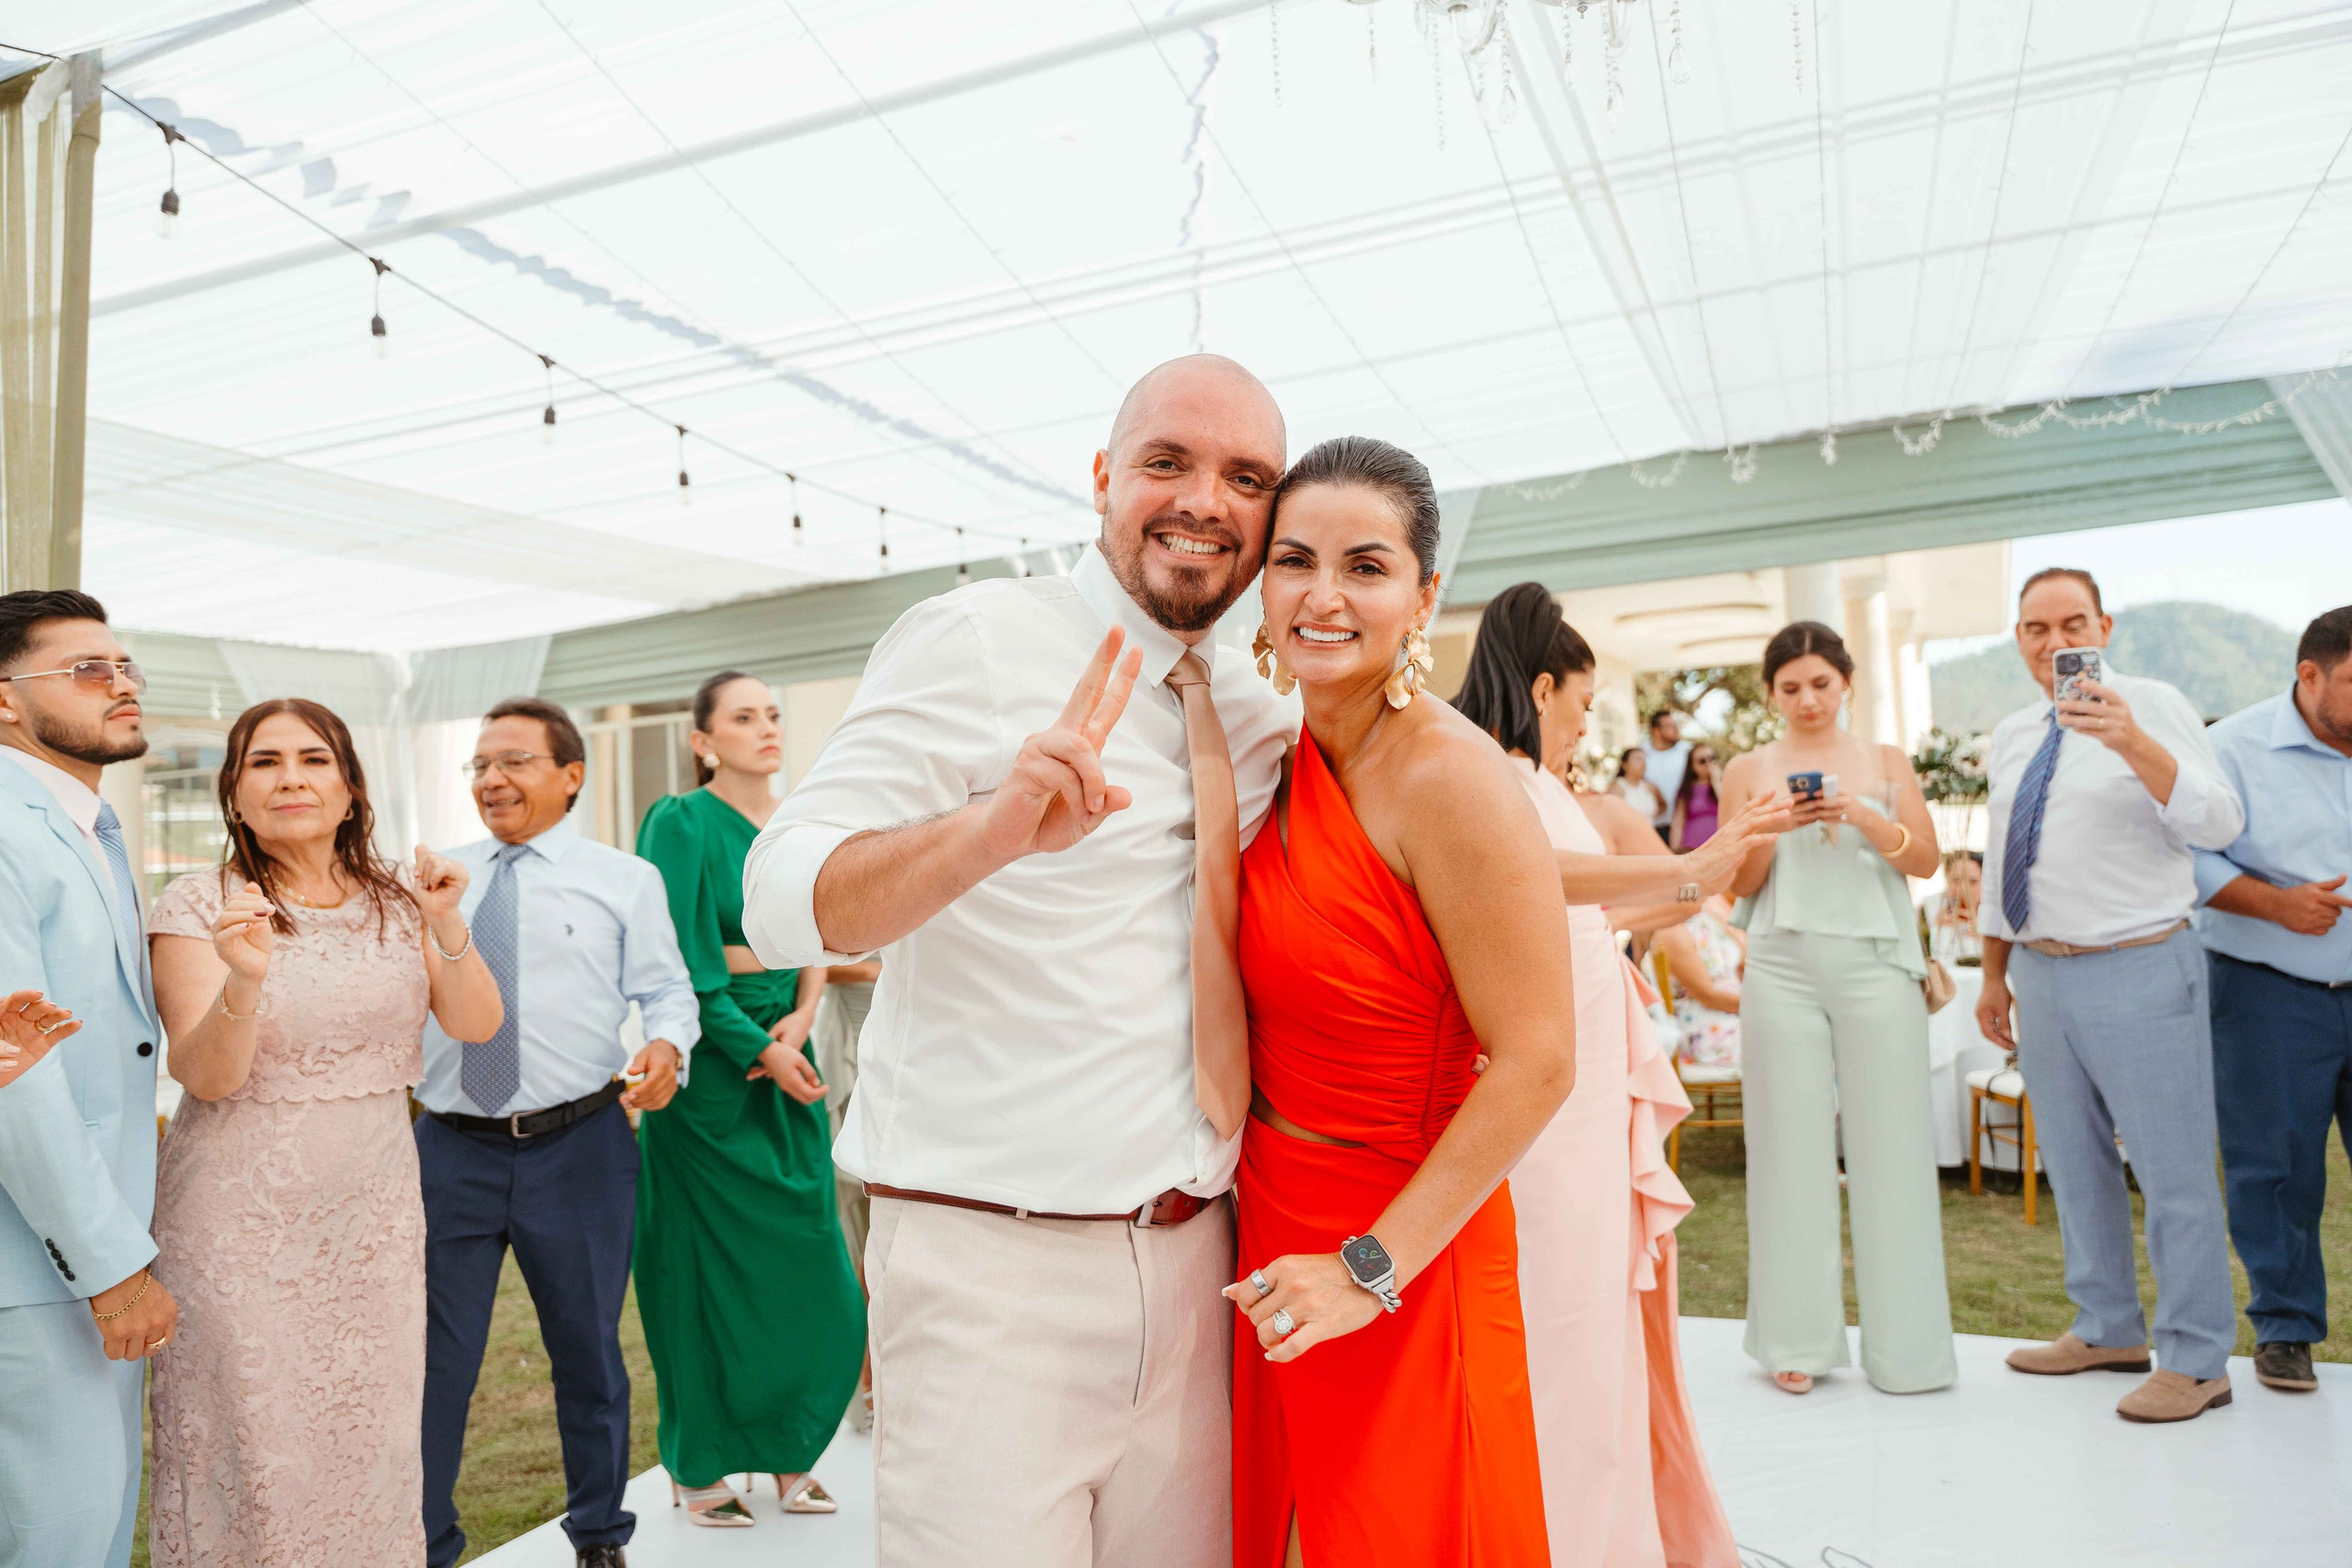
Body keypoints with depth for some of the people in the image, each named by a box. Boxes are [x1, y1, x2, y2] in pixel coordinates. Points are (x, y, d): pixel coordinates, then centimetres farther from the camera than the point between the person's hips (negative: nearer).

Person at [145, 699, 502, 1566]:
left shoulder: (395, 900, 3)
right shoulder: (197, 906, -7)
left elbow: (477, 1025, -3)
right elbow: (207, 1076, -13)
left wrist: (446, 926, -18)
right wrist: (244, 980, -32)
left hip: (374, 1211, 3)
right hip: (243, 1223, -3)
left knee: (369, 1442, 12)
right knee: (255, 1443, 5)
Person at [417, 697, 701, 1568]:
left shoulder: (624, 880, 3)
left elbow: (667, 989, 0)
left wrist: (668, 1045, -20)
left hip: (580, 1148, -2)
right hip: (451, 1149, 2)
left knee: (587, 1352, 13)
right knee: (434, 1358, 8)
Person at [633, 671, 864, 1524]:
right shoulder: (681, 824, -7)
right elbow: (681, 965, -13)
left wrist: (799, 1023, -11)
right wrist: (761, 1050, -16)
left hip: (787, 1056, 6)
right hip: (709, 1065, -5)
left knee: (803, 1260, 8)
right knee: (712, 1265, 3)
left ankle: (788, 1452, 24)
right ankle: (699, 1468, 20)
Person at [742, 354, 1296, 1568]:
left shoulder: (1262, 719, 10)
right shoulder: (977, 642, -8)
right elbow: (781, 902, -18)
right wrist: (994, 827, -35)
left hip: (1193, 1263, 6)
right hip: (990, 1271, -5)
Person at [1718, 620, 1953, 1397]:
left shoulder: (1886, 762, 11)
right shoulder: (1748, 770, 9)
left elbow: (1926, 860, 2)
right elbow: (1737, 884, 5)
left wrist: (1865, 815, -14)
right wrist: (1774, 827, -12)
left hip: (1876, 963, 0)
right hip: (1783, 966, 0)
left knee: (1889, 1145, 0)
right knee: (1792, 1144, 0)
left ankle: (1904, 1346, 11)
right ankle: (1799, 1340, 10)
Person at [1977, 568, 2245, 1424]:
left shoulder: (2152, 709, -7)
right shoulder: (2011, 737, 11)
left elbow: (2218, 824, -19)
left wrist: (2132, 744, -33)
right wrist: (1995, 976, 18)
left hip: (2138, 971, -6)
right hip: (2042, 971, 7)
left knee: (2172, 1170, 1)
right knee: (2074, 1163, 16)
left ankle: (2195, 1360, 16)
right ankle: (2108, 1330, 32)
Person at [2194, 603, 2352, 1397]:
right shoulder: (2236, 749, -5)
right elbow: (2190, 856, -8)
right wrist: (2275, 902, -17)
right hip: (2270, 996, -3)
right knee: (2275, 1166, 4)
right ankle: (2285, 1328, 19)